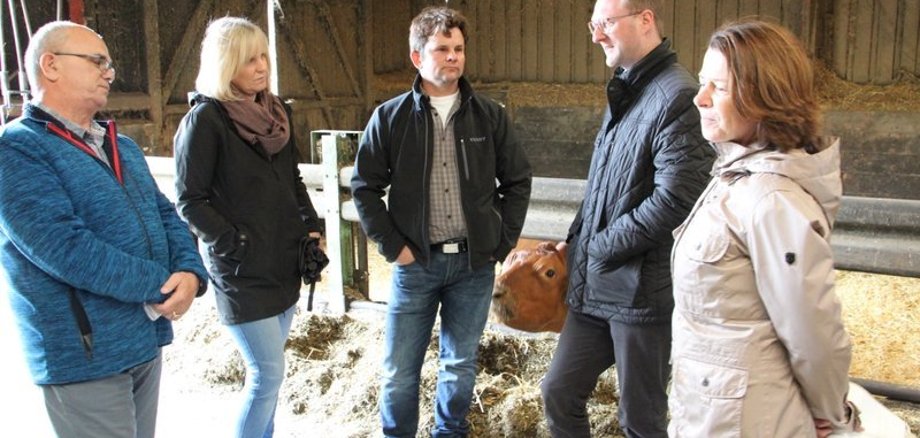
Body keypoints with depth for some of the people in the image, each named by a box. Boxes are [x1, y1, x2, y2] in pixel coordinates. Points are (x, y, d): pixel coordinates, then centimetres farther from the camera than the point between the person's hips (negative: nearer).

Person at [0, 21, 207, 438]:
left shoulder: (122, 146, 14)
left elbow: (165, 214, 10)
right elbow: (65, 247, -23)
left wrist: (190, 272, -11)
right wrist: (162, 285, -17)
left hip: (145, 340, 8)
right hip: (84, 355, -8)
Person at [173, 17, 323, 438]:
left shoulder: (276, 112, 8)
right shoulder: (206, 119, -12)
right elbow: (190, 201, -12)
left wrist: (311, 227, 7)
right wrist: (236, 246, -15)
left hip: (285, 264, 7)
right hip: (242, 272, -6)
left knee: (265, 371, 15)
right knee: (267, 374, -4)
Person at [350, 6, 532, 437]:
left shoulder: (489, 115, 1)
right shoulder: (390, 117, -3)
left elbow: (518, 181, 8)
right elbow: (365, 187, 1)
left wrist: (503, 240, 2)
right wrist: (392, 245, -5)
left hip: (475, 263, 2)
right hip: (416, 263, -1)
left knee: (460, 365, 15)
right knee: (399, 370, 7)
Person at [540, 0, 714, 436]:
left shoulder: (678, 97, -17)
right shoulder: (624, 91, 13)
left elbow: (673, 201, -24)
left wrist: (603, 247, -13)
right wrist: (578, 238, 9)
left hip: (644, 290, -8)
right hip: (595, 285, 8)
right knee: (559, 393, 15)